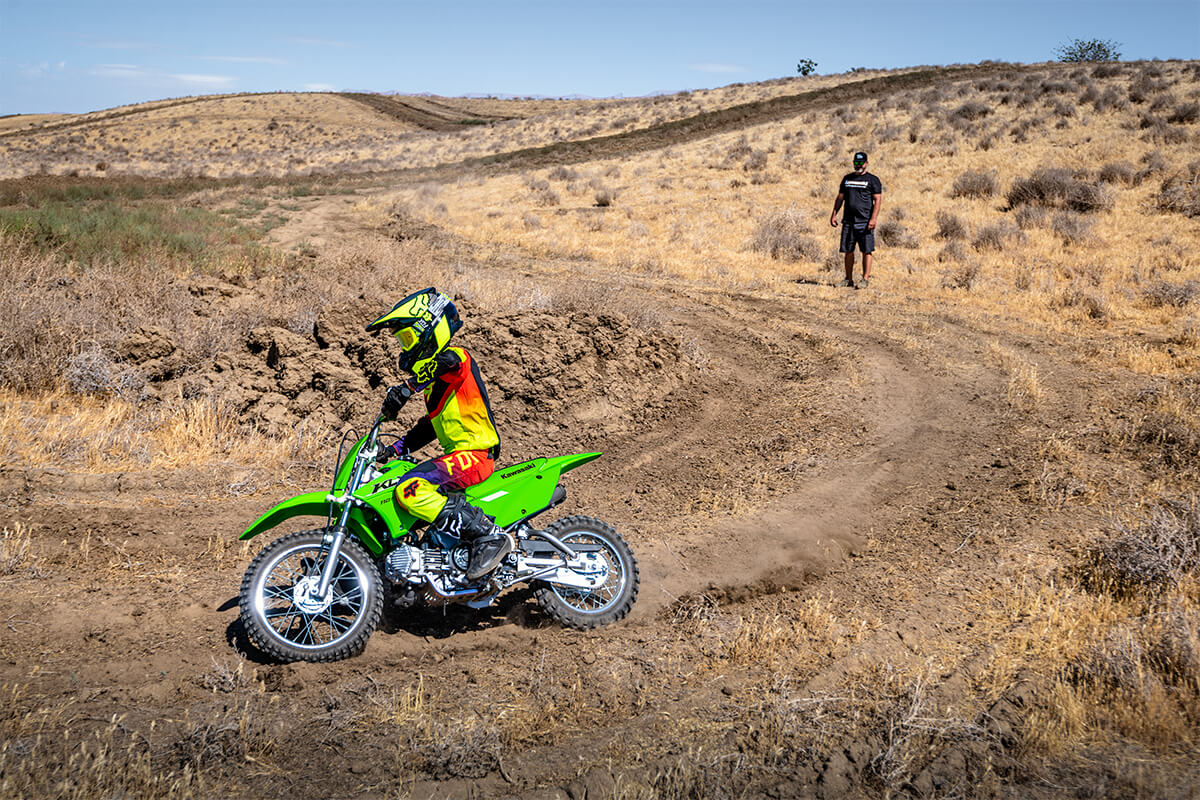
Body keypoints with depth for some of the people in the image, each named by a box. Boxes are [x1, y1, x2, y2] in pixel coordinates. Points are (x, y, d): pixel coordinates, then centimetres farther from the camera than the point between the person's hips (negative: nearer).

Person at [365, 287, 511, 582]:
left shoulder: (457, 358, -8)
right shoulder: (435, 379, 24)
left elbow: (448, 362, -35)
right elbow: (430, 426, 28)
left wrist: (406, 388, -43)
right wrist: (396, 448, 17)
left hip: (475, 453, -11)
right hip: (457, 454, 11)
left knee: (410, 491, -28)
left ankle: (489, 535, -27)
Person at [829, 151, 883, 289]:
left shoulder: (872, 180, 1)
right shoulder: (847, 178, 17)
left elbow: (877, 200, -6)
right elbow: (840, 197, 20)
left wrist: (873, 218, -17)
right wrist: (834, 214, 10)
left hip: (865, 222, -5)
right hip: (848, 221, 5)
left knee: (866, 251, -5)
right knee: (848, 251, 6)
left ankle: (865, 279, -2)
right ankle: (849, 279, 13)